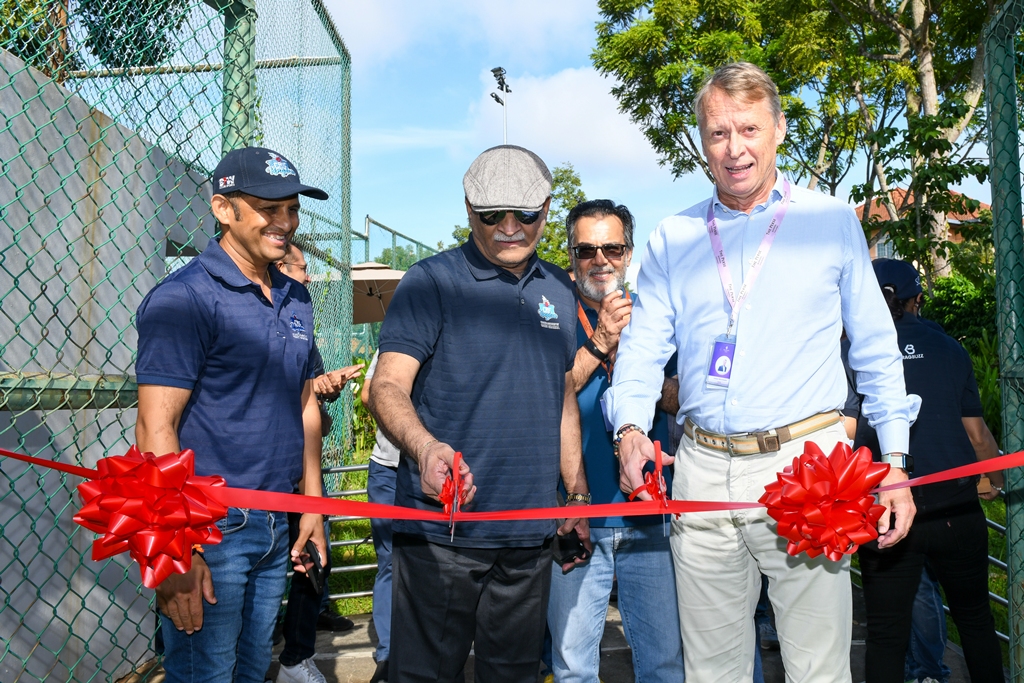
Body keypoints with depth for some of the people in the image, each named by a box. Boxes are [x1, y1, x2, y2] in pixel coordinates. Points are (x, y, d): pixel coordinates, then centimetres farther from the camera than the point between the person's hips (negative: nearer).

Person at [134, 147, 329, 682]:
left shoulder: (296, 300, 10)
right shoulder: (184, 298, -13)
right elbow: (156, 427, -17)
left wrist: (312, 504, 13)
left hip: (276, 524, 7)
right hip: (209, 526, -7)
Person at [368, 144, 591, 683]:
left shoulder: (561, 291, 12)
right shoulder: (431, 281, -5)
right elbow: (387, 388, -13)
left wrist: (578, 496, 16)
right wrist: (425, 446, -34)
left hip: (530, 530, 5)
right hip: (440, 529, -5)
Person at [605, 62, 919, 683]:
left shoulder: (833, 222, 7)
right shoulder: (672, 238, 11)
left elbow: (877, 351, 8)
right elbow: (643, 349, 9)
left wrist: (895, 463, 3)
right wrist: (631, 427, -10)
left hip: (806, 465, -2)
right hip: (702, 475, 2)